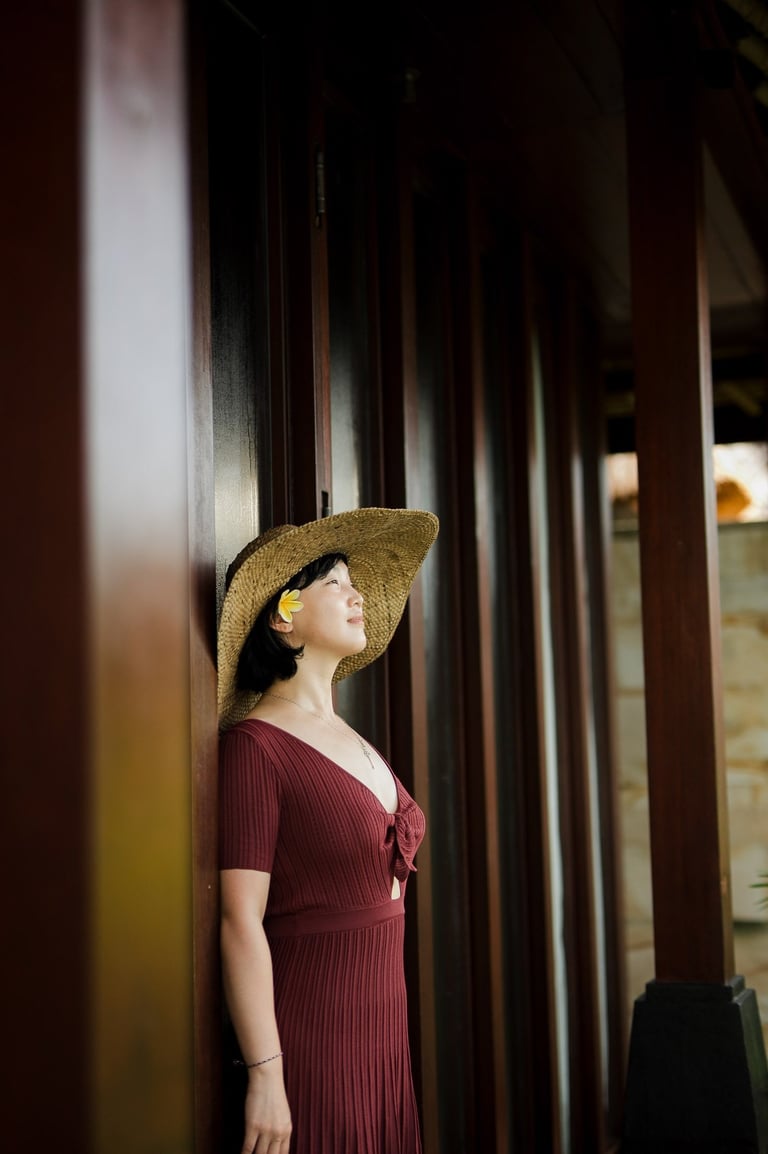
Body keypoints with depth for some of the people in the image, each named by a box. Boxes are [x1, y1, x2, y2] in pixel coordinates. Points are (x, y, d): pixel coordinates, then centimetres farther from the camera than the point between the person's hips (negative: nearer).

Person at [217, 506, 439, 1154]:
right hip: (309, 1026, -8)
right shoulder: (256, 743, -13)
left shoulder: (351, 740, 12)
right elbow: (241, 920, -17)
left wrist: (392, 1030, 17)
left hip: (384, 1022, 8)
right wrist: (264, 1076, -18)